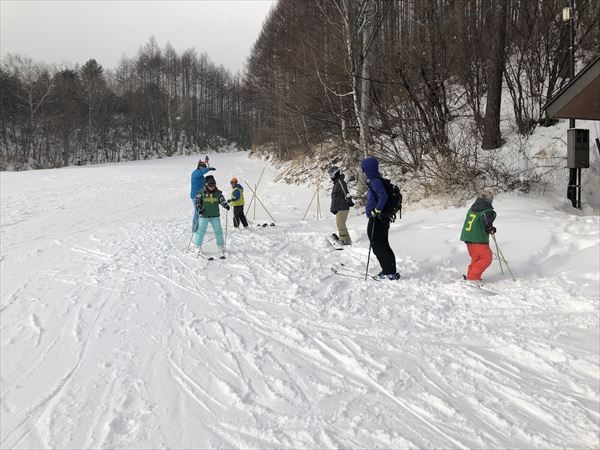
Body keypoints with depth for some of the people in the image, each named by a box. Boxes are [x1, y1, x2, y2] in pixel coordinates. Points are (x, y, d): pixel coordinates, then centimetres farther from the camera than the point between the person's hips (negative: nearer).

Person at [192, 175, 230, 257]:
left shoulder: (218, 193, 2)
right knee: (201, 231, 2)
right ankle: (197, 246, 15)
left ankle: (221, 247, 18)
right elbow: (197, 202, -2)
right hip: (204, 216, -2)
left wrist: (226, 205, -10)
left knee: (218, 231, 5)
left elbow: (222, 201, 8)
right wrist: (199, 209, -16)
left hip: (215, 216, 3)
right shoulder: (201, 192, -6)